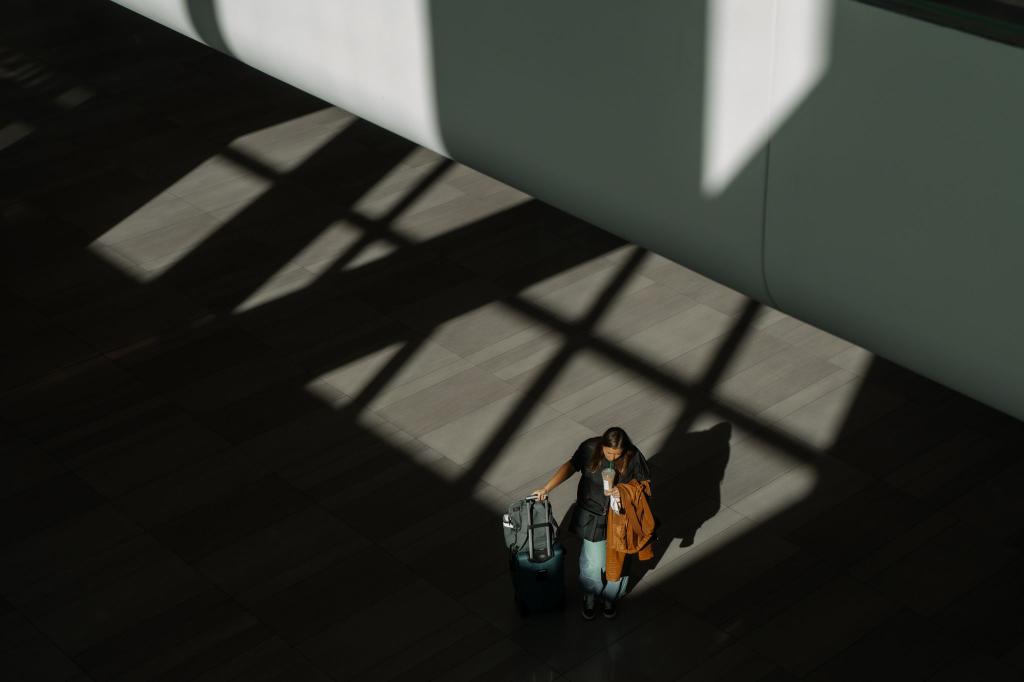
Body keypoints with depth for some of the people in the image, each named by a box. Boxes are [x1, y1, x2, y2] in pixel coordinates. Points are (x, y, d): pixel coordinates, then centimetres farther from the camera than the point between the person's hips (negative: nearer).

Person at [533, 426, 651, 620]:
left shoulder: (633, 456, -21)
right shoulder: (589, 448, -20)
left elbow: (644, 482, -7)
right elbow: (570, 466, -3)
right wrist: (547, 488, -5)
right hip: (593, 516, 0)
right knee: (593, 562, 9)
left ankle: (610, 597, 45)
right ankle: (590, 596, 39)